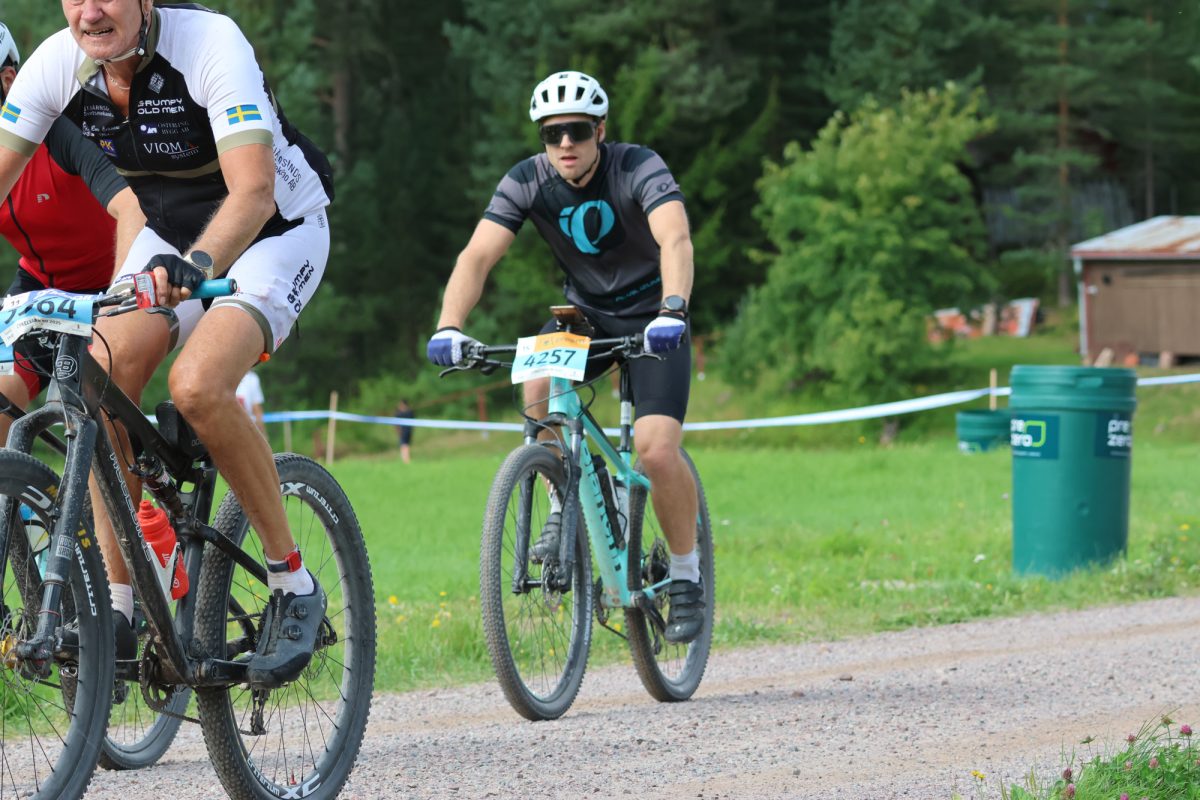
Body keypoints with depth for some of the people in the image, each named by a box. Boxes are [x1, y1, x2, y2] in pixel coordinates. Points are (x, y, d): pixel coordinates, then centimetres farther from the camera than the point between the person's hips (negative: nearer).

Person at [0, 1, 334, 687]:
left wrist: (197, 266, -58)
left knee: (196, 386, -29)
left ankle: (294, 586, -14)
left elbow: (253, 191, -40)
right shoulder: (57, 64, -15)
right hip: (172, 237, 6)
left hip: (277, 232, -6)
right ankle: (118, 608, -7)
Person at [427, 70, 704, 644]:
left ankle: (686, 577, 2)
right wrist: (449, 327, -41)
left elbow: (675, 240, -40)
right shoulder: (527, 181, -14)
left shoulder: (639, 168, -24)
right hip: (584, 313, 3)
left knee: (657, 452, -21)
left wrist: (672, 311, -58)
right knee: (538, 384, -31)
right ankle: (565, 504, -7)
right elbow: (478, 254, -24)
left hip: (651, 317, -3)